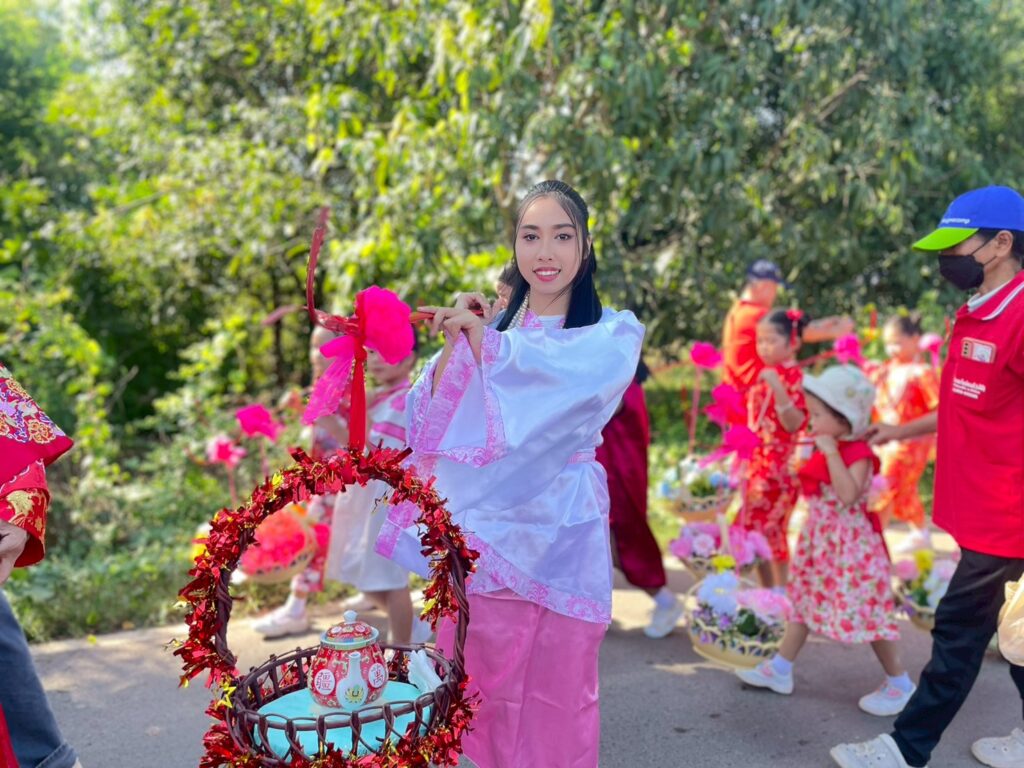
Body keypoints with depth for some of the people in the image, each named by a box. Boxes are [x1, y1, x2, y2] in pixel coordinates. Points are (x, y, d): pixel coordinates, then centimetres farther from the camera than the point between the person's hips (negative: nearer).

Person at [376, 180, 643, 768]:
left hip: (561, 530, -2)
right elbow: (433, 420, -1)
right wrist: (454, 343, -14)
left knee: (557, 689, 9)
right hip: (486, 525, 3)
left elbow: (584, 373, -24)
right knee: (486, 684, 12)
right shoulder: (490, 323, 7)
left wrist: (484, 342, -25)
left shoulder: (614, 331, 0)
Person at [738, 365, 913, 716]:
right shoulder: (826, 449, 7)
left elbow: (848, 495, -34)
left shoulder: (859, 453, -18)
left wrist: (830, 453, -31)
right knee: (804, 599, 14)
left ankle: (899, 683, 15)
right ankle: (779, 669, 24)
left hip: (850, 545, -9)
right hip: (819, 541, 9)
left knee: (864, 612, -1)